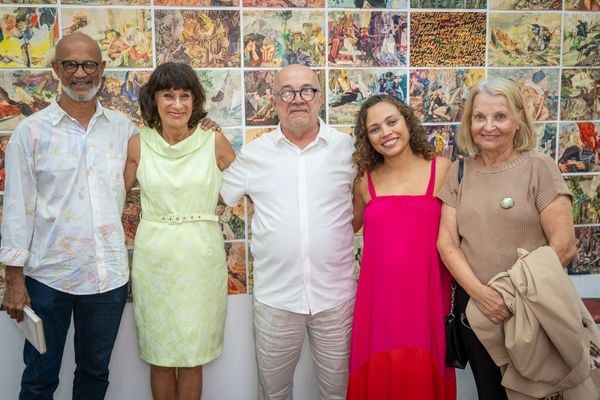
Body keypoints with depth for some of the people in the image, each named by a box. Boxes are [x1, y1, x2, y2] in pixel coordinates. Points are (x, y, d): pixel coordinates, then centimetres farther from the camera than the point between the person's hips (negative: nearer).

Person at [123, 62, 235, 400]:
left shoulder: (215, 142, -4)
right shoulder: (139, 144, -1)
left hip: (201, 258, -1)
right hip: (154, 258, 1)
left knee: (192, 357, 10)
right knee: (160, 357, 12)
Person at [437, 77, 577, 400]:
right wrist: (480, 293, -16)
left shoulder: (539, 167, -9)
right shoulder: (459, 173, 1)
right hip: (473, 306, 3)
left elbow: (564, 246, -13)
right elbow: (446, 242, -3)